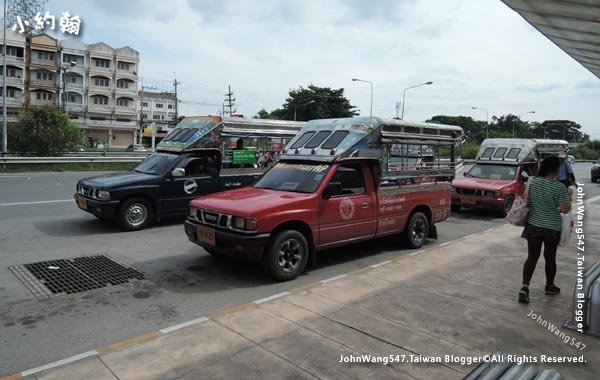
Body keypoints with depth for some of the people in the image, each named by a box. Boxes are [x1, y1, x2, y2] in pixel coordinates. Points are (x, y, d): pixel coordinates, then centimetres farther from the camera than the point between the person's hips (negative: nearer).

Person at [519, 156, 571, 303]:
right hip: (552, 228, -3)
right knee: (550, 258, 15)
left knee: (532, 257, 7)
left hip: (533, 225, 3)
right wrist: (567, 198, 2)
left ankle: (525, 286, -7)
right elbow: (565, 209, -15)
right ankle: (550, 286, 34)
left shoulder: (533, 182, -3)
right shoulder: (559, 187, -17)